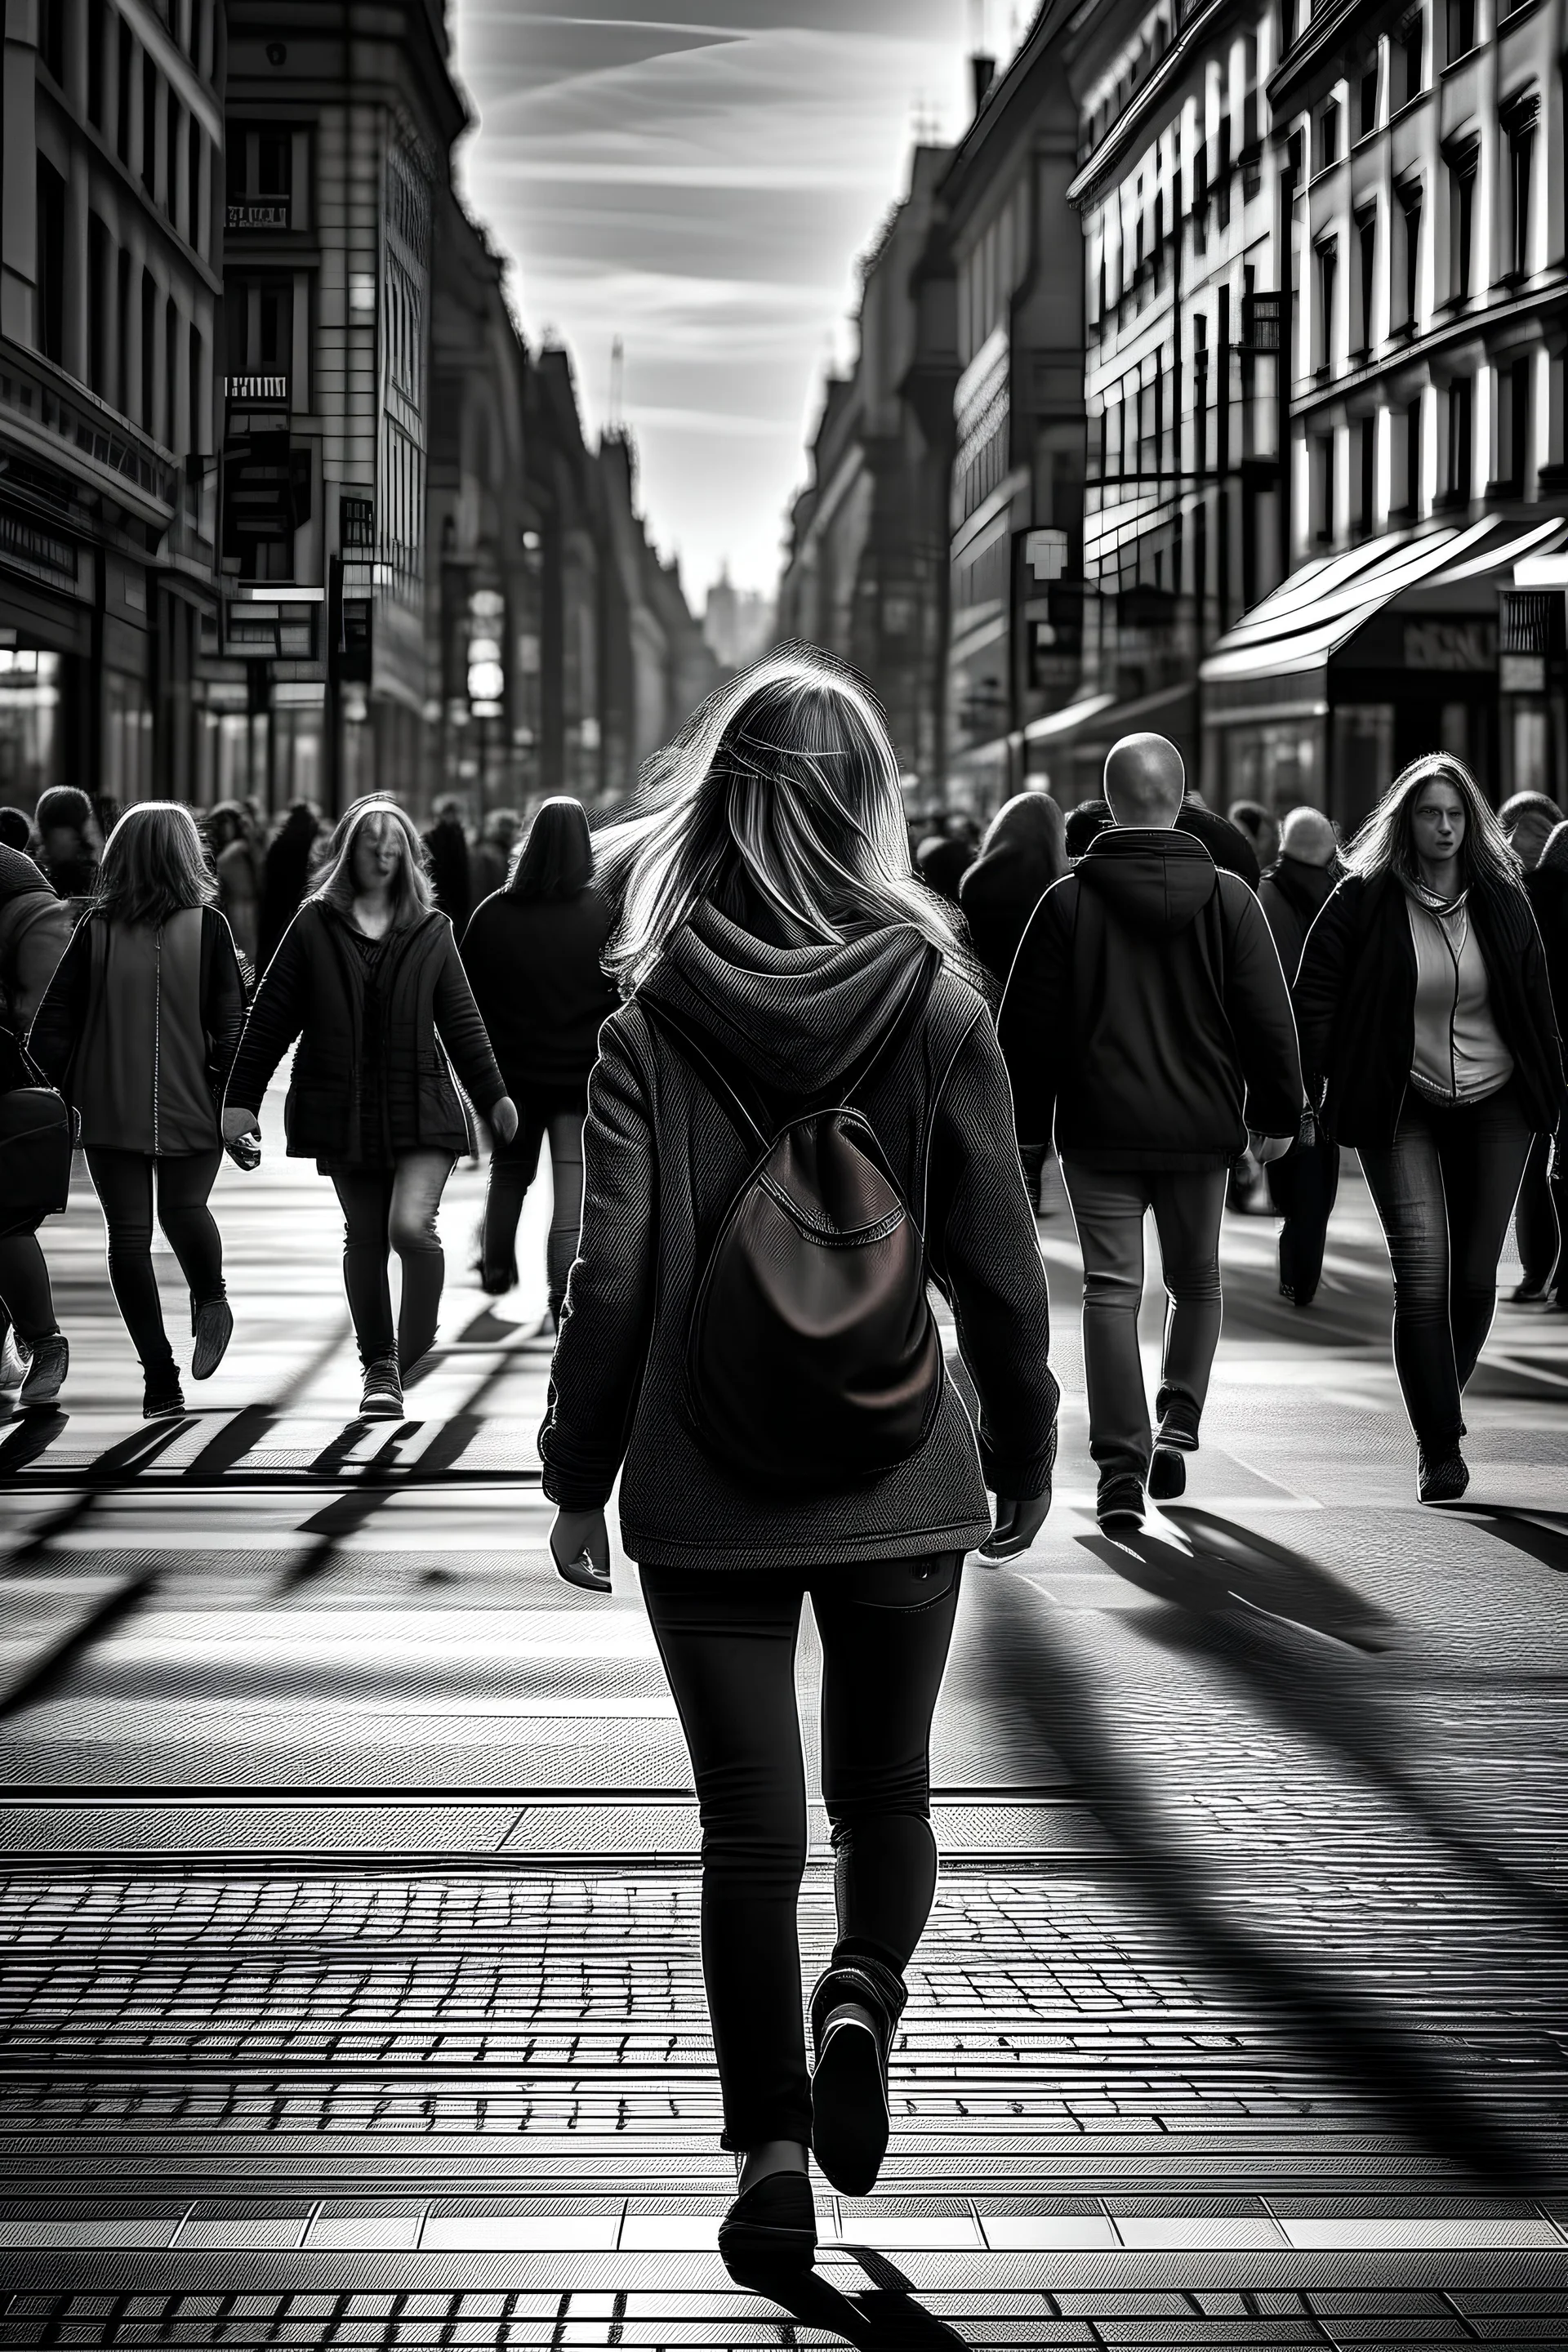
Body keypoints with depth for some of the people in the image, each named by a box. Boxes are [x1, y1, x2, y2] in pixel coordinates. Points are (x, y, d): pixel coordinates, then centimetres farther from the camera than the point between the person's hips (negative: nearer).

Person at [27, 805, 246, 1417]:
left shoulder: (96, 929, -3)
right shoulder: (207, 927, -7)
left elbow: (48, 1032, -3)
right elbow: (232, 1024, -8)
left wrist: (71, 1089, 9)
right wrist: (237, 1102, 2)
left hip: (111, 1112, 1)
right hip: (190, 1108, -1)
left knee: (128, 1233, 4)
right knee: (185, 1206, 17)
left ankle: (160, 1378, 4)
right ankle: (209, 1299, 1)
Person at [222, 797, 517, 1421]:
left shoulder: (430, 931, 6)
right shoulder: (314, 925, 3)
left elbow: (460, 1019, 12)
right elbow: (269, 1017, 4)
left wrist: (492, 1095, 9)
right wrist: (240, 1100, 1)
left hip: (419, 1105, -1)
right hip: (343, 1107, 1)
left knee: (411, 1225, -18)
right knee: (364, 1235, 6)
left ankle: (415, 1349, 2)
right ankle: (379, 1366, 21)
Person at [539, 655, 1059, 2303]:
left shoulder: (651, 1023, -8)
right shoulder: (939, 1007, -6)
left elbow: (611, 1281, -7)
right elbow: (997, 1264, -1)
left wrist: (577, 1475, 4)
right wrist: (1025, 1453, 12)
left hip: (708, 1491, 0)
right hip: (898, 1483, 1)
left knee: (749, 1827, 9)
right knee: (885, 1790, 18)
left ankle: (771, 2147, 7)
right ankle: (862, 2002, -6)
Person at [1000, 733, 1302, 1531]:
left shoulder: (1067, 902, -3)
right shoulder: (1229, 898, -1)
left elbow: (1028, 1025, -1)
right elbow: (1269, 1016, 1)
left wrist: (1024, 1126, 8)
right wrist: (1275, 1113, 11)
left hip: (1100, 1133, -1)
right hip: (1200, 1129, 1)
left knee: (1111, 1290, -1)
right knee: (1196, 1281, 19)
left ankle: (1120, 1466, -10)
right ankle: (1177, 1429, 11)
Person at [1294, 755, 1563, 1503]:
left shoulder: (1501, 901, 3)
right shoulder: (1363, 901, -5)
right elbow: (1314, 995, -2)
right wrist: (1306, 1093, -10)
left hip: (1495, 1106, 3)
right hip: (1402, 1110, -3)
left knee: (1475, 1278, 5)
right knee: (1421, 1271, -14)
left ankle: (1439, 1411, 27)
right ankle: (1440, 1448, -10)